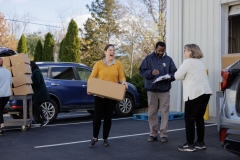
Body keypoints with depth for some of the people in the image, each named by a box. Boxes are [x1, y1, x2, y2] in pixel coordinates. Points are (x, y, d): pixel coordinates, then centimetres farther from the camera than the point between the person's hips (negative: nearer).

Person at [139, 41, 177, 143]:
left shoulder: (168, 59, 7)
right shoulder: (148, 58, 5)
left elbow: (174, 73, 6)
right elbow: (142, 71, 0)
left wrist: (170, 77, -15)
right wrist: (151, 72, -18)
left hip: (164, 90, 0)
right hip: (151, 90, 0)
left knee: (164, 112, -2)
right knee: (152, 113, 5)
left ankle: (164, 134, 5)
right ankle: (153, 134, 14)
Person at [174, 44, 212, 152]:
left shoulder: (188, 62, -6)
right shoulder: (200, 62, 21)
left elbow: (178, 76, -8)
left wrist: (179, 74, 12)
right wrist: (187, 75, 22)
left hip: (195, 93, -9)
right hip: (205, 92, 9)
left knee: (189, 119, -1)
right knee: (199, 118, 15)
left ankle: (190, 145, 1)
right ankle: (200, 142, 20)